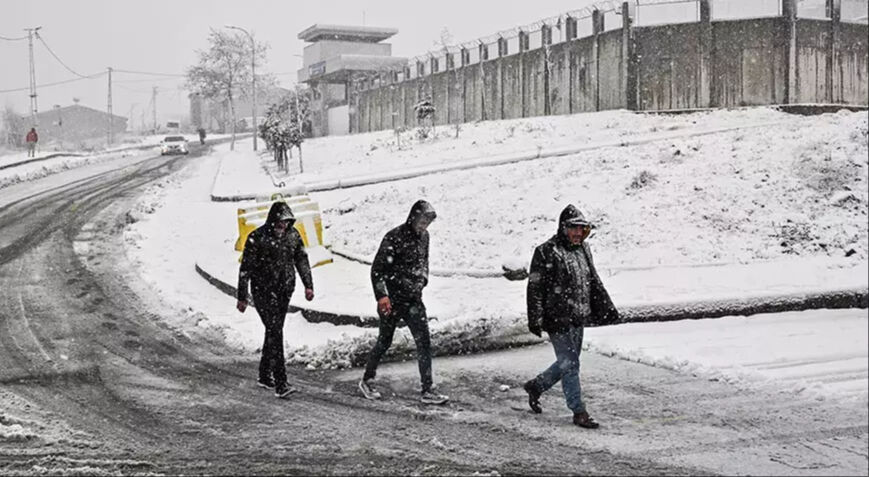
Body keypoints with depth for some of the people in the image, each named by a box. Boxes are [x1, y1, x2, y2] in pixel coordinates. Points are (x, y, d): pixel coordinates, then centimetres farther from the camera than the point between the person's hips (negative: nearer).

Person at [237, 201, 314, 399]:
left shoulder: (293, 235, 4)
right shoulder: (257, 238, -11)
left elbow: (302, 260, 16)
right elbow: (246, 268, -7)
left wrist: (308, 285, 10)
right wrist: (242, 297, -6)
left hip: (284, 291, 6)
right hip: (263, 291, -6)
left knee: (274, 331, 13)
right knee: (275, 332, -14)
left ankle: (265, 376, 26)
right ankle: (280, 384, -17)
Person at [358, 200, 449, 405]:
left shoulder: (423, 236, 6)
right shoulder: (394, 238, -16)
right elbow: (377, 269, -15)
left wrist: (423, 279, 13)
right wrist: (382, 295, -22)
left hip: (414, 299, 6)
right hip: (392, 300, -6)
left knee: (424, 343, -3)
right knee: (384, 342, 9)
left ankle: (427, 391, 0)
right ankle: (367, 381, 30)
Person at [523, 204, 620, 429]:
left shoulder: (583, 248, 12)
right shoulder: (546, 252, -11)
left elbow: (594, 281, 21)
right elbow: (535, 288, -12)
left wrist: (606, 307, 18)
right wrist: (535, 319, -16)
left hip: (578, 318, 8)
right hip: (558, 319, -8)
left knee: (568, 362, 15)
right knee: (570, 364, -5)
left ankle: (536, 386, 36)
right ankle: (579, 412, 4)